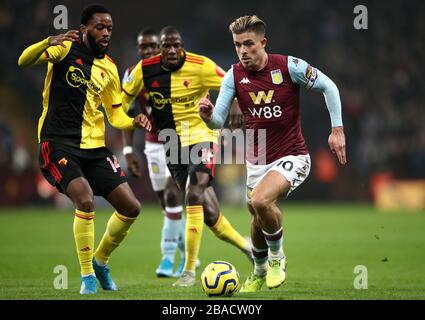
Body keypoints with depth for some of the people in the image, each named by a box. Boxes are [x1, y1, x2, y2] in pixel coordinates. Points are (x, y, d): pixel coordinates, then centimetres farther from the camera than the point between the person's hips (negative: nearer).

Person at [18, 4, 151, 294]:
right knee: (85, 199, -27)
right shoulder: (67, 48, -5)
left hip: (94, 146, 6)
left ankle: (100, 262, 26)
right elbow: (24, 61, -21)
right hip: (58, 143, -6)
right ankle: (87, 277, -10)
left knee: (131, 207, 1)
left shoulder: (109, 68, 11)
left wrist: (133, 122, -4)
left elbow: (115, 113, 19)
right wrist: (50, 42, -40)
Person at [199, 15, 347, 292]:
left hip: (292, 157, -5)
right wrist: (208, 115, -30)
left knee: (261, 200, -30)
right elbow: (219, 122, -7)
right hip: (257, 161, 5)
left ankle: (277, 258, -4)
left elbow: (328, 86, -5)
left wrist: (337, 130, -9)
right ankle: (259, 272, 45)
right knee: (259, 219, 15)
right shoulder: (234, 76, -5)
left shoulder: (288, 66, -15)